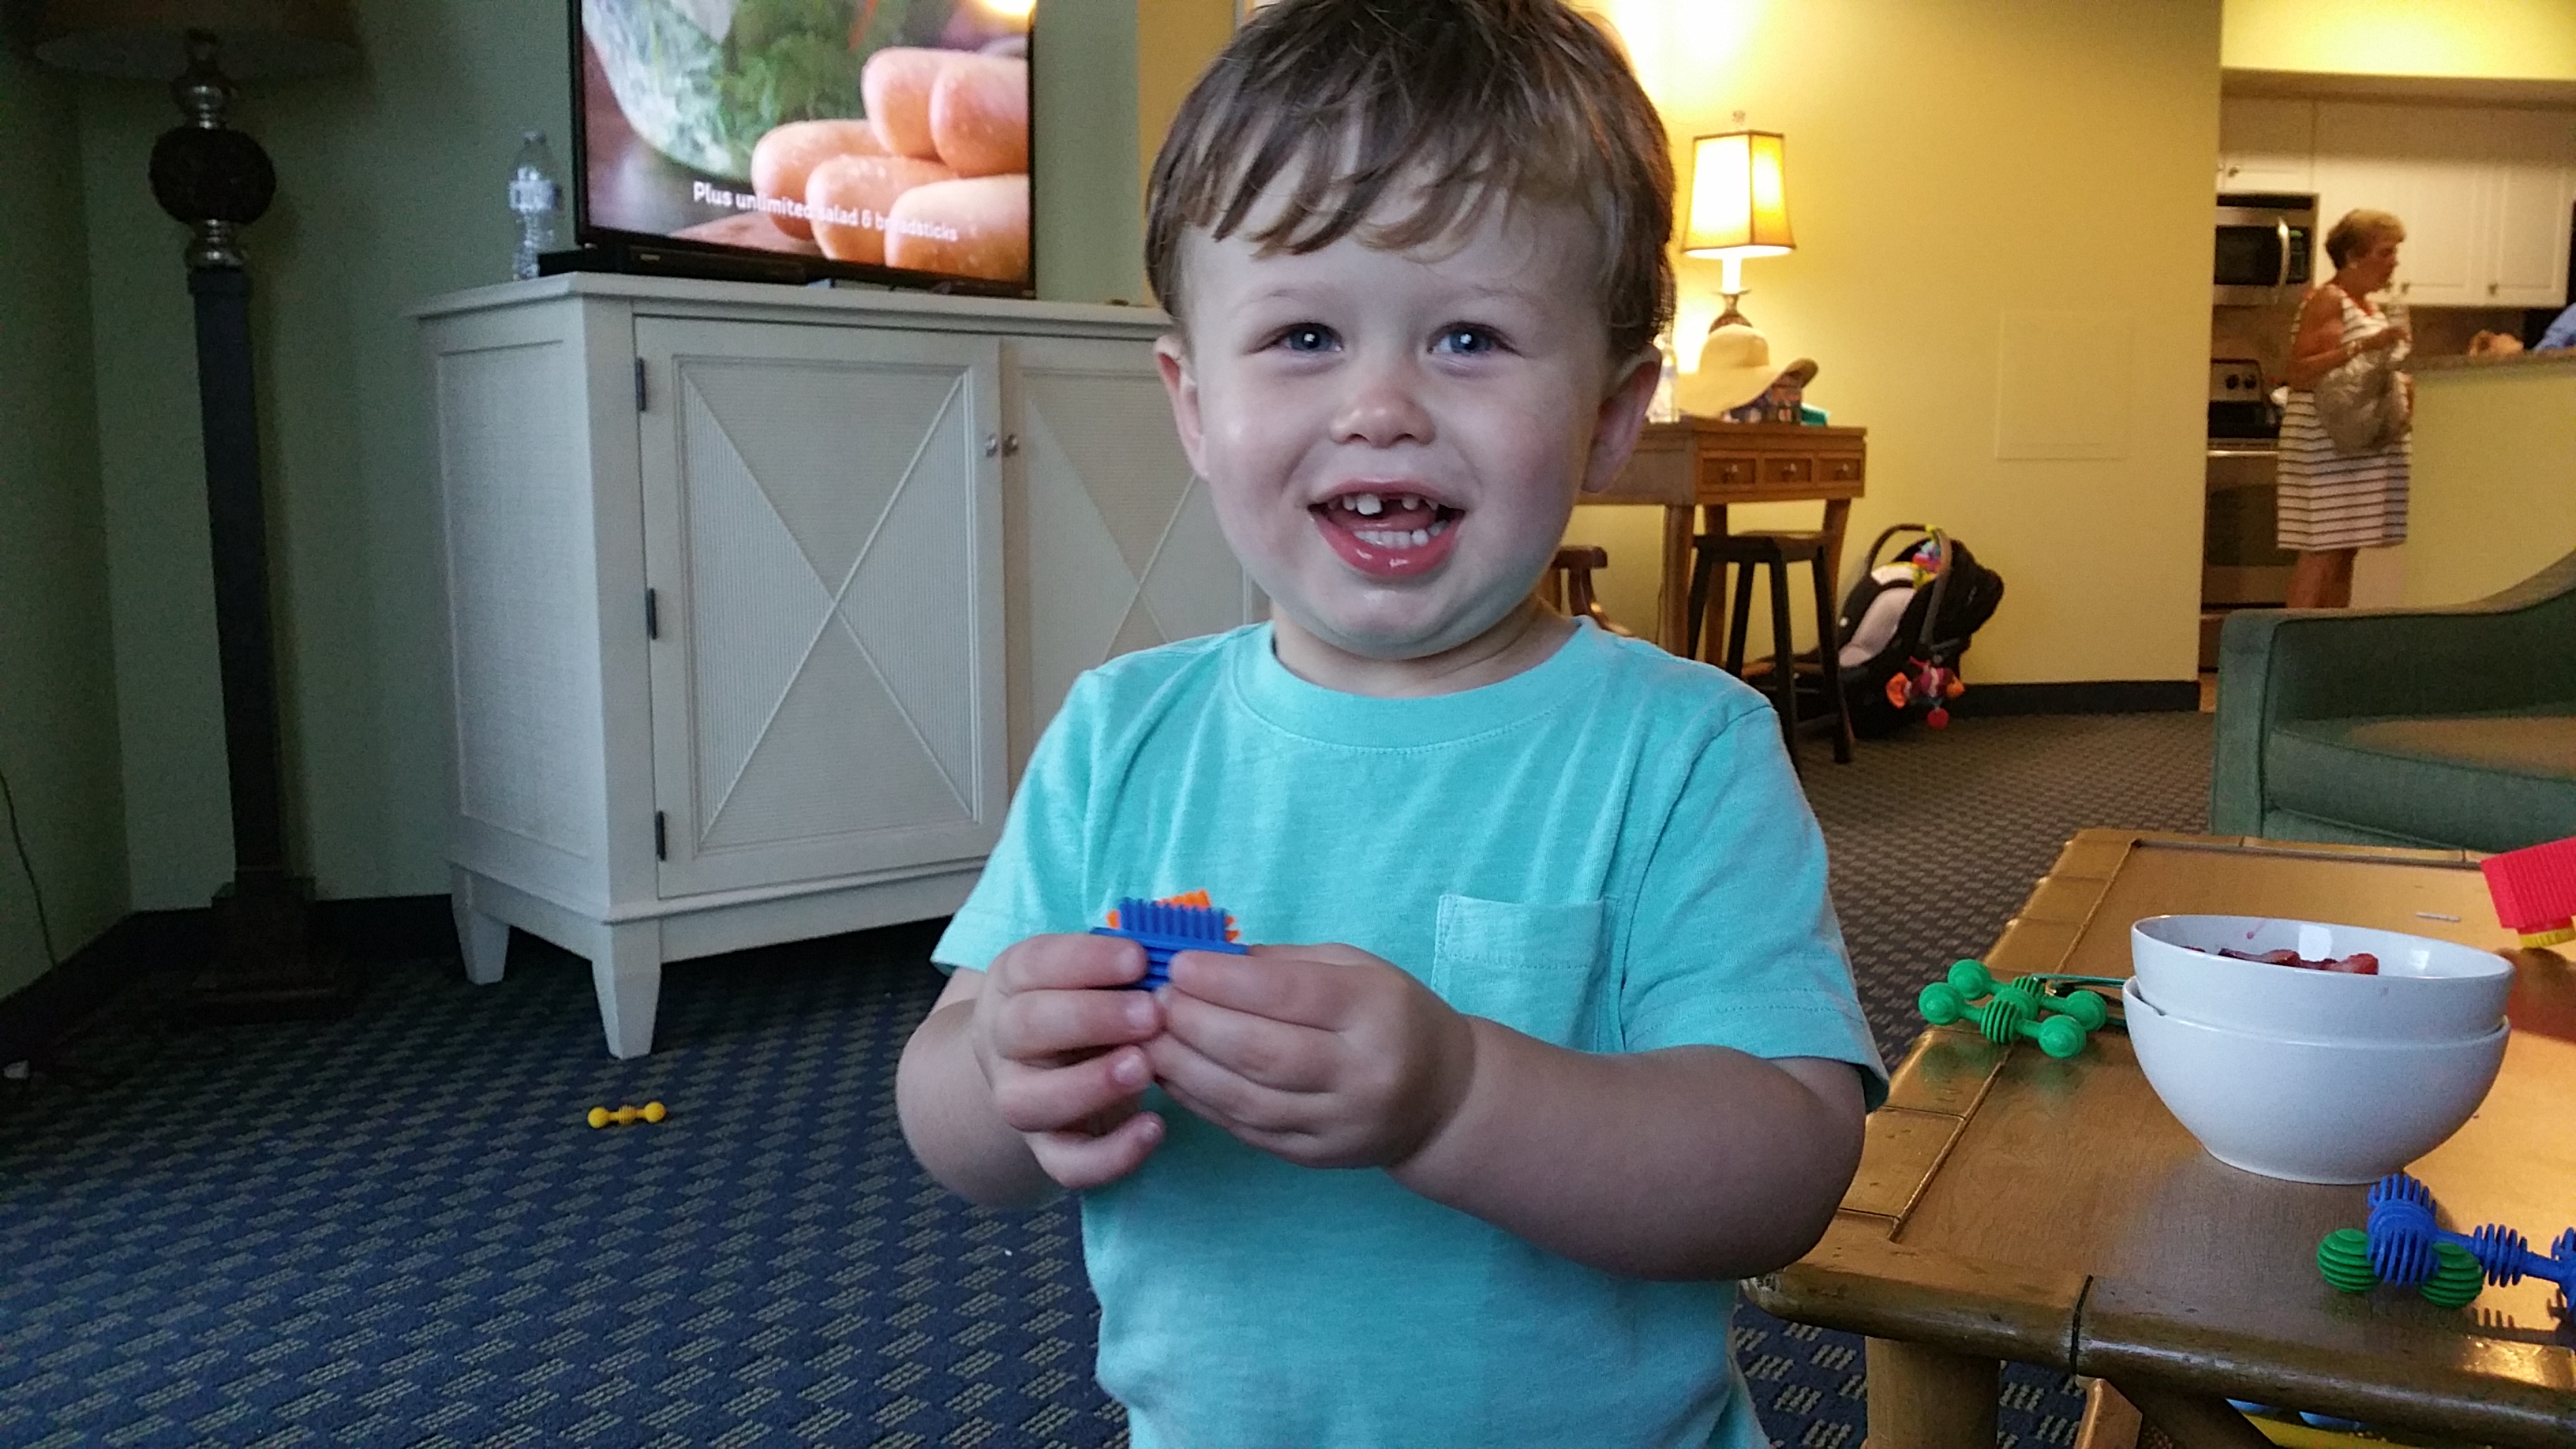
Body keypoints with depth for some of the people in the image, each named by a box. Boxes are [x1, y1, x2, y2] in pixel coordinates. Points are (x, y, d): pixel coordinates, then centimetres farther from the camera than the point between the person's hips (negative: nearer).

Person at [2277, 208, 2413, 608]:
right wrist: (2364, 346, -24)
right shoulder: (2327, 300, -9)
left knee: (2345, 553, 8)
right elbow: (2298, 374, -19)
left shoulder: (2371, 306, 19)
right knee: (2321, 552, -11)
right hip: (2328, 444, -9)